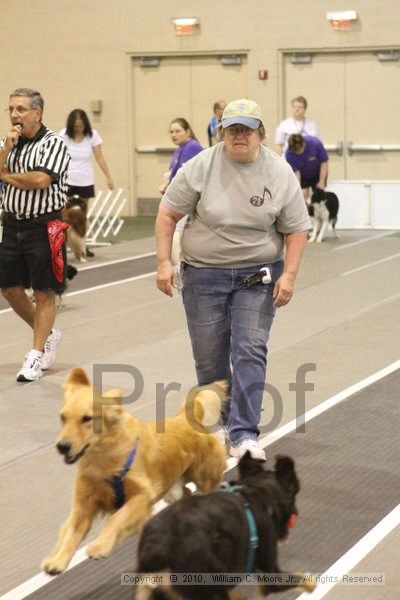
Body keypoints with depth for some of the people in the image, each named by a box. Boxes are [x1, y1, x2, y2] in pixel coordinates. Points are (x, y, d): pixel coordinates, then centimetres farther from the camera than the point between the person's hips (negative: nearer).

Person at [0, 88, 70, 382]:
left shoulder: (53, 143, -9)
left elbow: (41, 180, -21)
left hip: (43, 227, -7)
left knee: (44, 292, 0)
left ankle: (36, 355, 8)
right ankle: (48, 334, 31)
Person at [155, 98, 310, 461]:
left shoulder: (279, 173, -4)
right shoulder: (201, 167, -7)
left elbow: (296, 229, 0)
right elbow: (168, 214, -2)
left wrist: (289, 274, -10)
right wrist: (164, 261, -8)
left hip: (258, 275, 0)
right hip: (204, 274, 0)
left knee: (250, 350, -11)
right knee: (209, 356, 6)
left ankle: (244, 434, -11)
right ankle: (218, 419, 29)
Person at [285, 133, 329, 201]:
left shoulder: (315, 143, -33)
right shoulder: (289, 154, -30)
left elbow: (324, 162, -20)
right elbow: (295, 172, -23)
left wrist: (321, 182, -18)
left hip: (317, 173, -1)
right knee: (303, 194, -13)